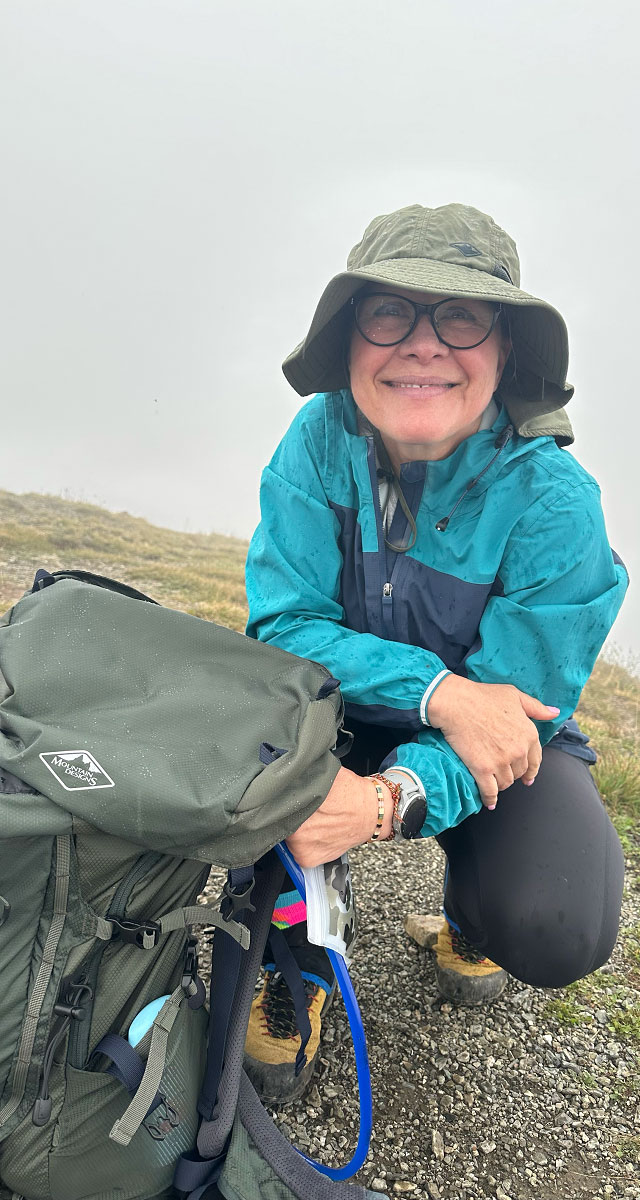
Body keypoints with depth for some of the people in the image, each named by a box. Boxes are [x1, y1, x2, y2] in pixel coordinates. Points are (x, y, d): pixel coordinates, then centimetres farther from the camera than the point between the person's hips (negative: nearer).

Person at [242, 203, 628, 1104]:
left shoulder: (553, 501, -24)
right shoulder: (322, 438, -18)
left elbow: (521, 704, -24)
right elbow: (286, 622, -19)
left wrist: (389, 798, -43)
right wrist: (437, 689, -36)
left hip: (499, 740, -1)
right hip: (351, 721, 2)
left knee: (558, 932, -27)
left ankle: (468, 915, 14)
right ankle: (299, 959, -4)